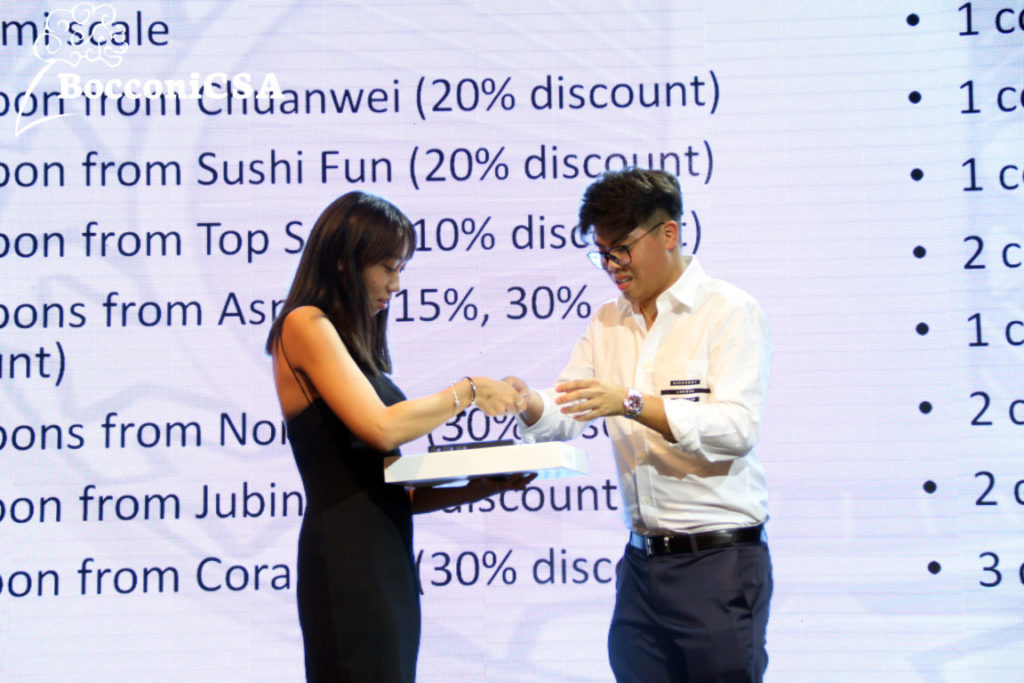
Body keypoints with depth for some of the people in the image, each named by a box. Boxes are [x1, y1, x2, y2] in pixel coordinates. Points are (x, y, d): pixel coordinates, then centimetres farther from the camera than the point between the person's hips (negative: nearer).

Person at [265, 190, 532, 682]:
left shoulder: (353, 342, 19)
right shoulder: (306, 324, -4)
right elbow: (382, 427, -18)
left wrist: (482, 487, 6)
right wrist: (468, 390, -5)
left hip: (388, 561, 8)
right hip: (349, 561, -8)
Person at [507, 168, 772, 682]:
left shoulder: (729, 311, -5)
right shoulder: (607, 324, 15)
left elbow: (737, 428, -17)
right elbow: (563, 419, 10)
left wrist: (631, 403, -26)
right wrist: (529, 404, -13)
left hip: (718, 561, -5)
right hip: (641, 560, 6)